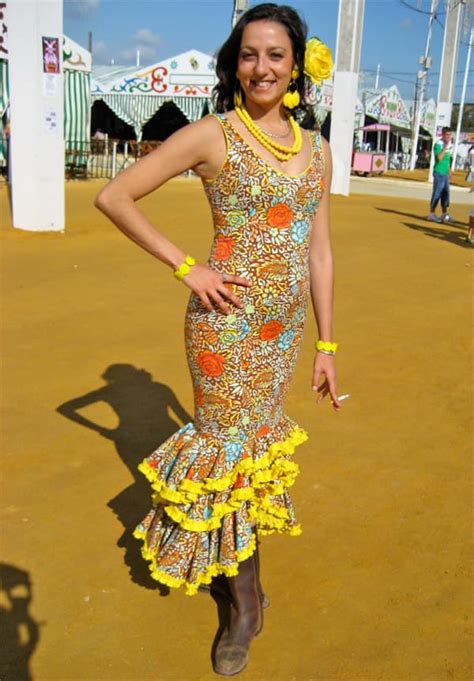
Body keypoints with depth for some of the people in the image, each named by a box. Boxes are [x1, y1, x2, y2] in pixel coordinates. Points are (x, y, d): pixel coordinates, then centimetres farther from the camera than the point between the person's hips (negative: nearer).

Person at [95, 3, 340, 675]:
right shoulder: (213, 134, -7)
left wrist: (326, 345, 8)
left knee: (261, 440, 16)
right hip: (227, 320, -5)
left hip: (286, 323, 5)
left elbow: (320, 252, 9)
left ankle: (243, 559, 38)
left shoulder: (316, 149, 8)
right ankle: (245, 601, 23)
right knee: (233, 445, 4)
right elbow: (113, 197, -7)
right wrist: (187, 268, -11)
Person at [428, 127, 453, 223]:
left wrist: (449, 171, 22)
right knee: (437, 194, -5)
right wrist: (445, 147, -22)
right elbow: (439, 158, -23)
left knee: (445, 194, 10)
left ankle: (444, 214, 17)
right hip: (439, 173, -8)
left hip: (445, 173, 8)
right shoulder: (438, 144, -11)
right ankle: (432, 214, 3)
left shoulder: (450, 145, 13)